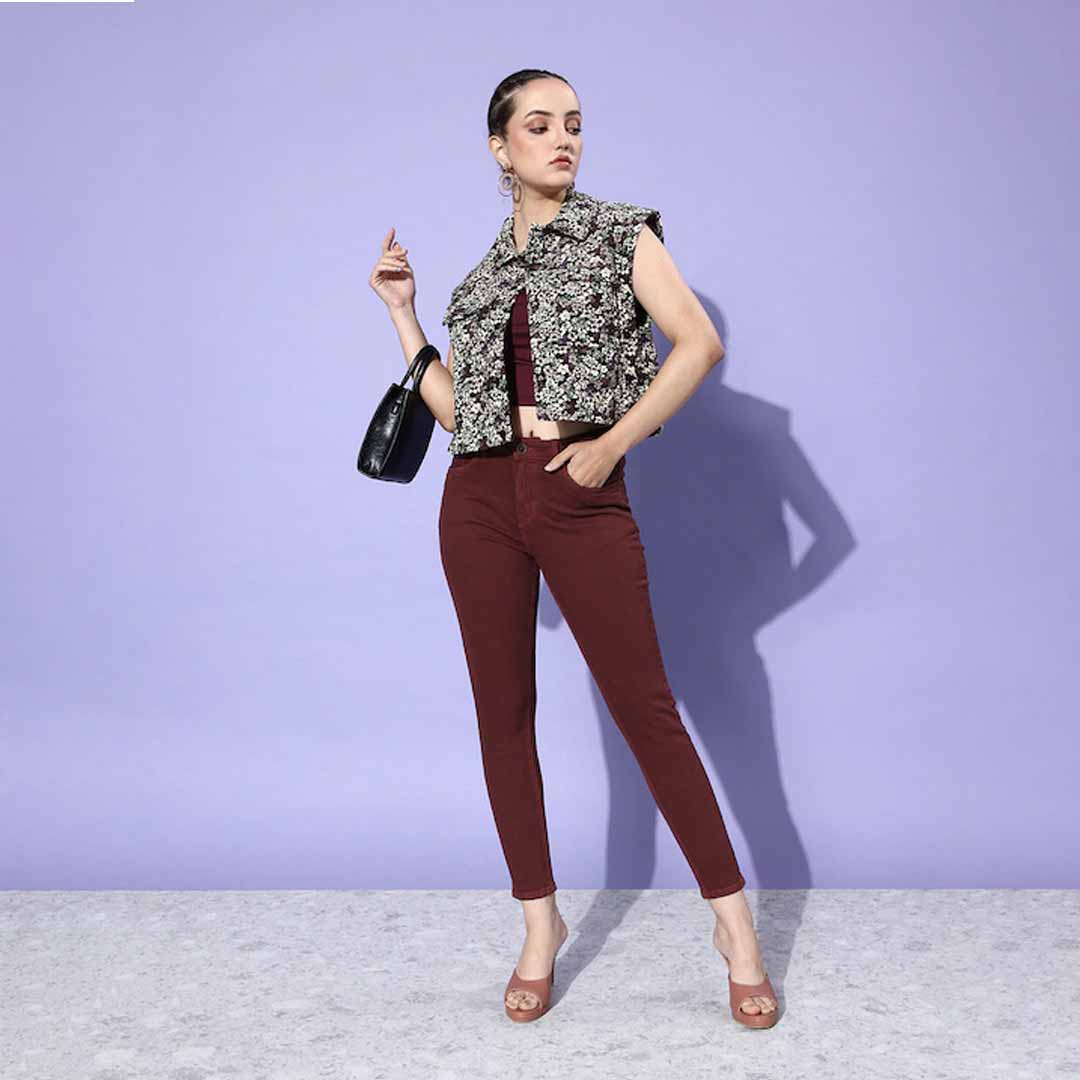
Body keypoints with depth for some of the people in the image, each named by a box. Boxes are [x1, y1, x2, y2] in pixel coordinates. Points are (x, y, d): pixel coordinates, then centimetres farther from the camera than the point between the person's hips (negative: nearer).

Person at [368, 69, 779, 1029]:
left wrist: (613, 443, -12)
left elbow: (701, 343, -8)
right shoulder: (483, 274, 16)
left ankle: (735, 924, 5)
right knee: (503, 713, 6)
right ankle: (541, 928, 19)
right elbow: (453, 406, 13)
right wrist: (401, 311, 13)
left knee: (645, 707, -5)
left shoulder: (618, 233, 5)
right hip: (481, 499, 4)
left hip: (582, 493, -4)